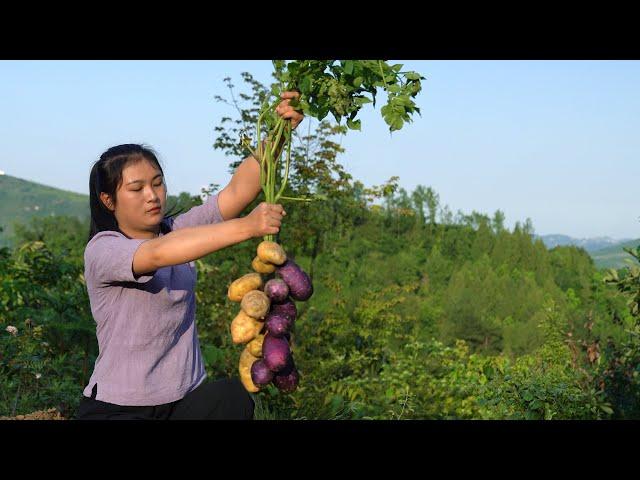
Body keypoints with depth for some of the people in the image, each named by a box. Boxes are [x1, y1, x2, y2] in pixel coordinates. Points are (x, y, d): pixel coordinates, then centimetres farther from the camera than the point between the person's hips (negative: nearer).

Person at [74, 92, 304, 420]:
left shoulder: (180, 231, 5)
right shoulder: (102, 250, -12)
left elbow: (237, 191, -8)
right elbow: (157, 254, -33)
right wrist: (246, 227, -42)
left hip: (187, 399, 5)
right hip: (118, 407, -4)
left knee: (234, 395, -24)